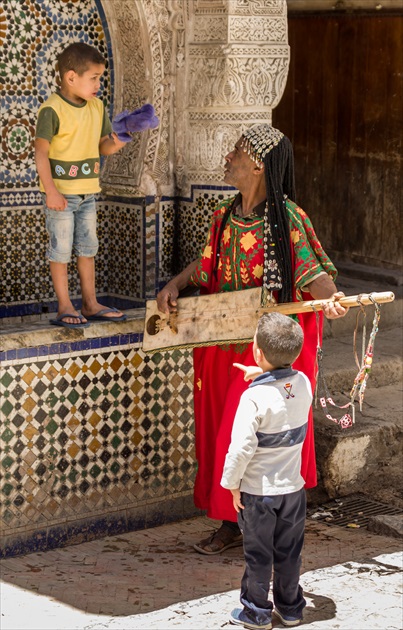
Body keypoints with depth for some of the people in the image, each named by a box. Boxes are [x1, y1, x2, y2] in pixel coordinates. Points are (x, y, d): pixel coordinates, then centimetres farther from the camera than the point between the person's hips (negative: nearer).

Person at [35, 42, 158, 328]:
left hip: (88, 192, 7)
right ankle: (65, 308, 7)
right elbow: (41, 152, -18)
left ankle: (90, 305, 23)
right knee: (61, 249, 0)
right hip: (61, 193, -7)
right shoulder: (52, 110, -16)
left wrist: (115, 142, -14)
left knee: (88, 248, 14)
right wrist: (51, 191, -22)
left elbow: (103, 146, 10)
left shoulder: (97, 107, 6)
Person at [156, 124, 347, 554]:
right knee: (219, 431, 11)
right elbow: (207, 265, 19)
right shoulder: (225, 216, 7)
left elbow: (314, 274, -16)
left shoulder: (287, 217, -13)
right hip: (224, 341, 7)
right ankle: (231, 523, 23)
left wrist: (331, 297, -36)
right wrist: (174, 286, 3)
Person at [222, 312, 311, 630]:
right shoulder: (304, 384, -8)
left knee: (258, 555, 10)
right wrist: (261, 376, 12)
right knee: (289, 552, 18)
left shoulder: (255, 396, -24)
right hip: (293, 486, 5)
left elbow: (241, 448, -24)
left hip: (258, 491, -5)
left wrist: (233, 483, -8)